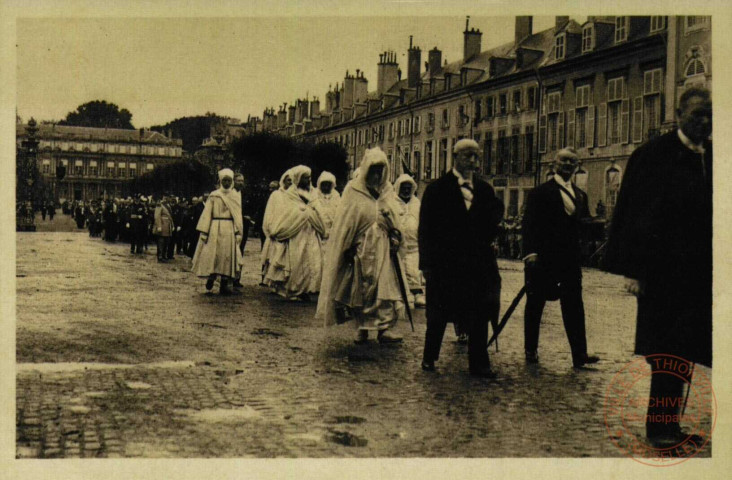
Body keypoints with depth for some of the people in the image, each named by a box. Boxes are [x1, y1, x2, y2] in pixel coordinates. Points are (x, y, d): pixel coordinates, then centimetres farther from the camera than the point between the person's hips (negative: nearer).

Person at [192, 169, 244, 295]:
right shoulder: (213, 195, 4)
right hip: (215, 229, -1)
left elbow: (238, 216, 7)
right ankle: (211, 276, 15)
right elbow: (207, 213, 2)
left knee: (228, 255, -1)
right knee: (212, 254, -5)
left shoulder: (236, 196, 9)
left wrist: (238, 232, -3)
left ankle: (224, 284, 3)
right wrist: (204, 232, -5)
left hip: (229, 230, 1)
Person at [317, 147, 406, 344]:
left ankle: (383, 329, -7)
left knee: (386, 287, -7)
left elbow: (393, 219, 19)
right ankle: (361, 328, 16)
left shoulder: (386, 190, 10)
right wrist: (348, 248, -8)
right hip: (361, 249, -3)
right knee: (359, 289, 5)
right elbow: (345, 223, -3)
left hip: (382, 248, 3)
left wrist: (394, 236, 4)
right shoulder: (353, 190, -3)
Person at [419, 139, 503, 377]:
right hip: (445, 263, -3)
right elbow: (426, 229, -4)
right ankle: (429, 358, 24)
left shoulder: (485, 190, 11)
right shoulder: (437, 189, -1)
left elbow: (492, 225, 15)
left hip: (478, 263, 4)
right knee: (438, 315, 7)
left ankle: (479, 364, 14)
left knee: (480, 314, 5)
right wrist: (427, 262, -9)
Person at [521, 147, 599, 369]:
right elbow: (530, 224, -8)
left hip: (570, 259, 5)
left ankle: (580, 354, 0)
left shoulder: (580, 195, 17)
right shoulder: (541, 192, -2)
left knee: (574, 306, 0)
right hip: (543, 258, -4)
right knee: (535, 304, 5)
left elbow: (584, 224, 17)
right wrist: (530, 252, -19)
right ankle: (531, 350, 16)